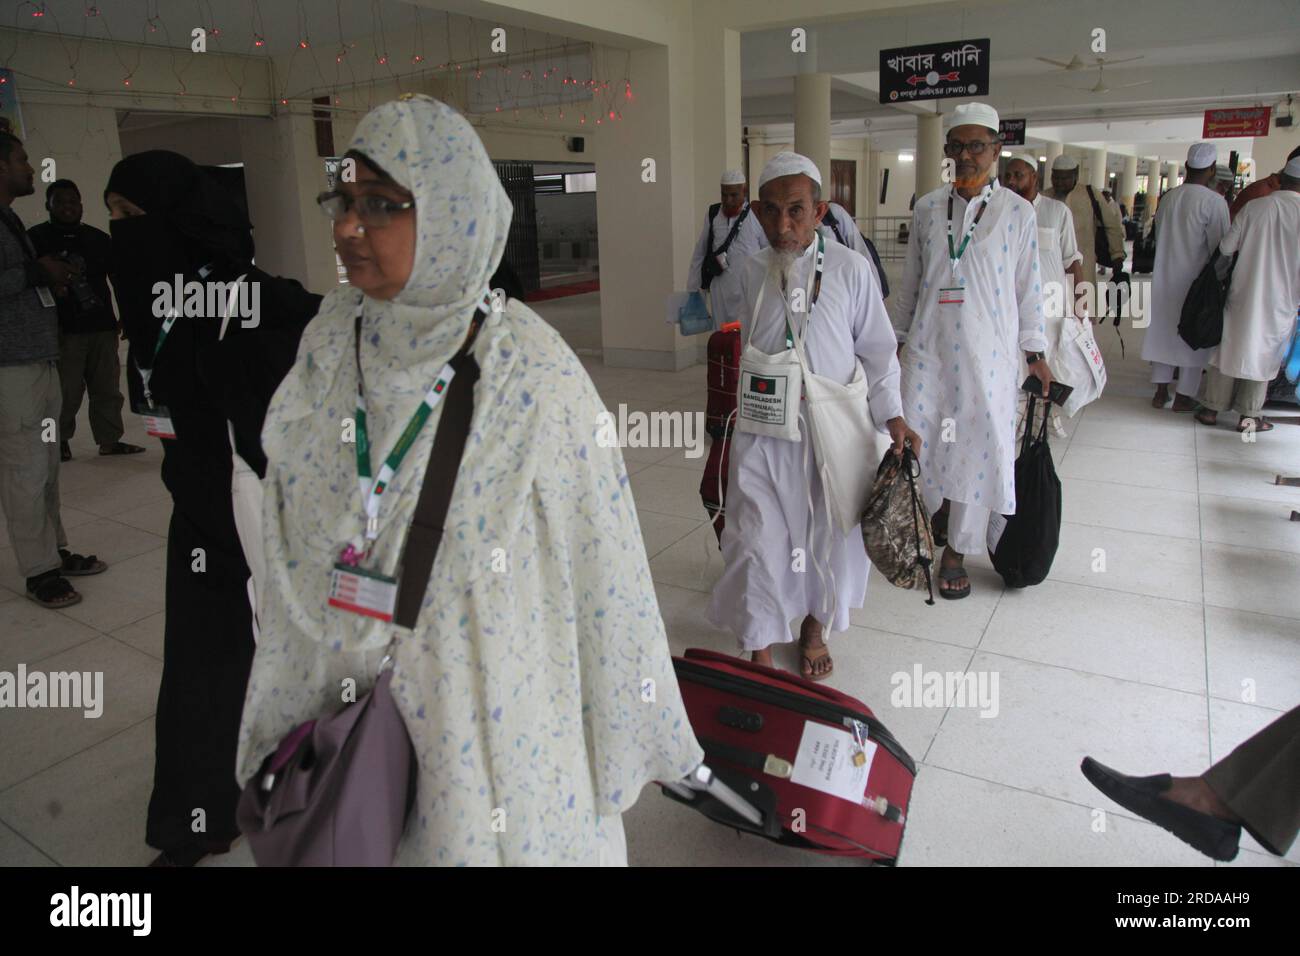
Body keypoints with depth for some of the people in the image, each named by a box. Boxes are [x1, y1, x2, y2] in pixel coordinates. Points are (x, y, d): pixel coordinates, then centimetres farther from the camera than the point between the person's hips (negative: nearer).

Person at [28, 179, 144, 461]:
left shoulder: (98, 239, 14)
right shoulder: (36, 238, 3)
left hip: (102, 326, 4)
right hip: (63, 330, -4)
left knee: (107, 389, 5)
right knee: (67, 392, -3)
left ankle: (110, 440, 12)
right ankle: (60, 442, 11)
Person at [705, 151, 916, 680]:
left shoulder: (850, 269, -8)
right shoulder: (753, 271, 0)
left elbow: (877, 349, -1)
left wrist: (892, 415, -7)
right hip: (763, 432, 1)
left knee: (828, 533, 14)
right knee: (756, 538, 0)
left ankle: (814, 627, 40)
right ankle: (760, 647, 19)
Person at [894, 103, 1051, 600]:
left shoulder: (1017, 211, 1)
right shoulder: (928, 207, 7)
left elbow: (1028, 286, 4)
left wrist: (1035, 353, 4)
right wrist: (900, 334, 13)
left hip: (988, 351, -1)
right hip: (929, 345, 2)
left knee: (979, 447, 1)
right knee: (914, 437, -4)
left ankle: (956, 552, 17)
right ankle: (938, 507, 29)